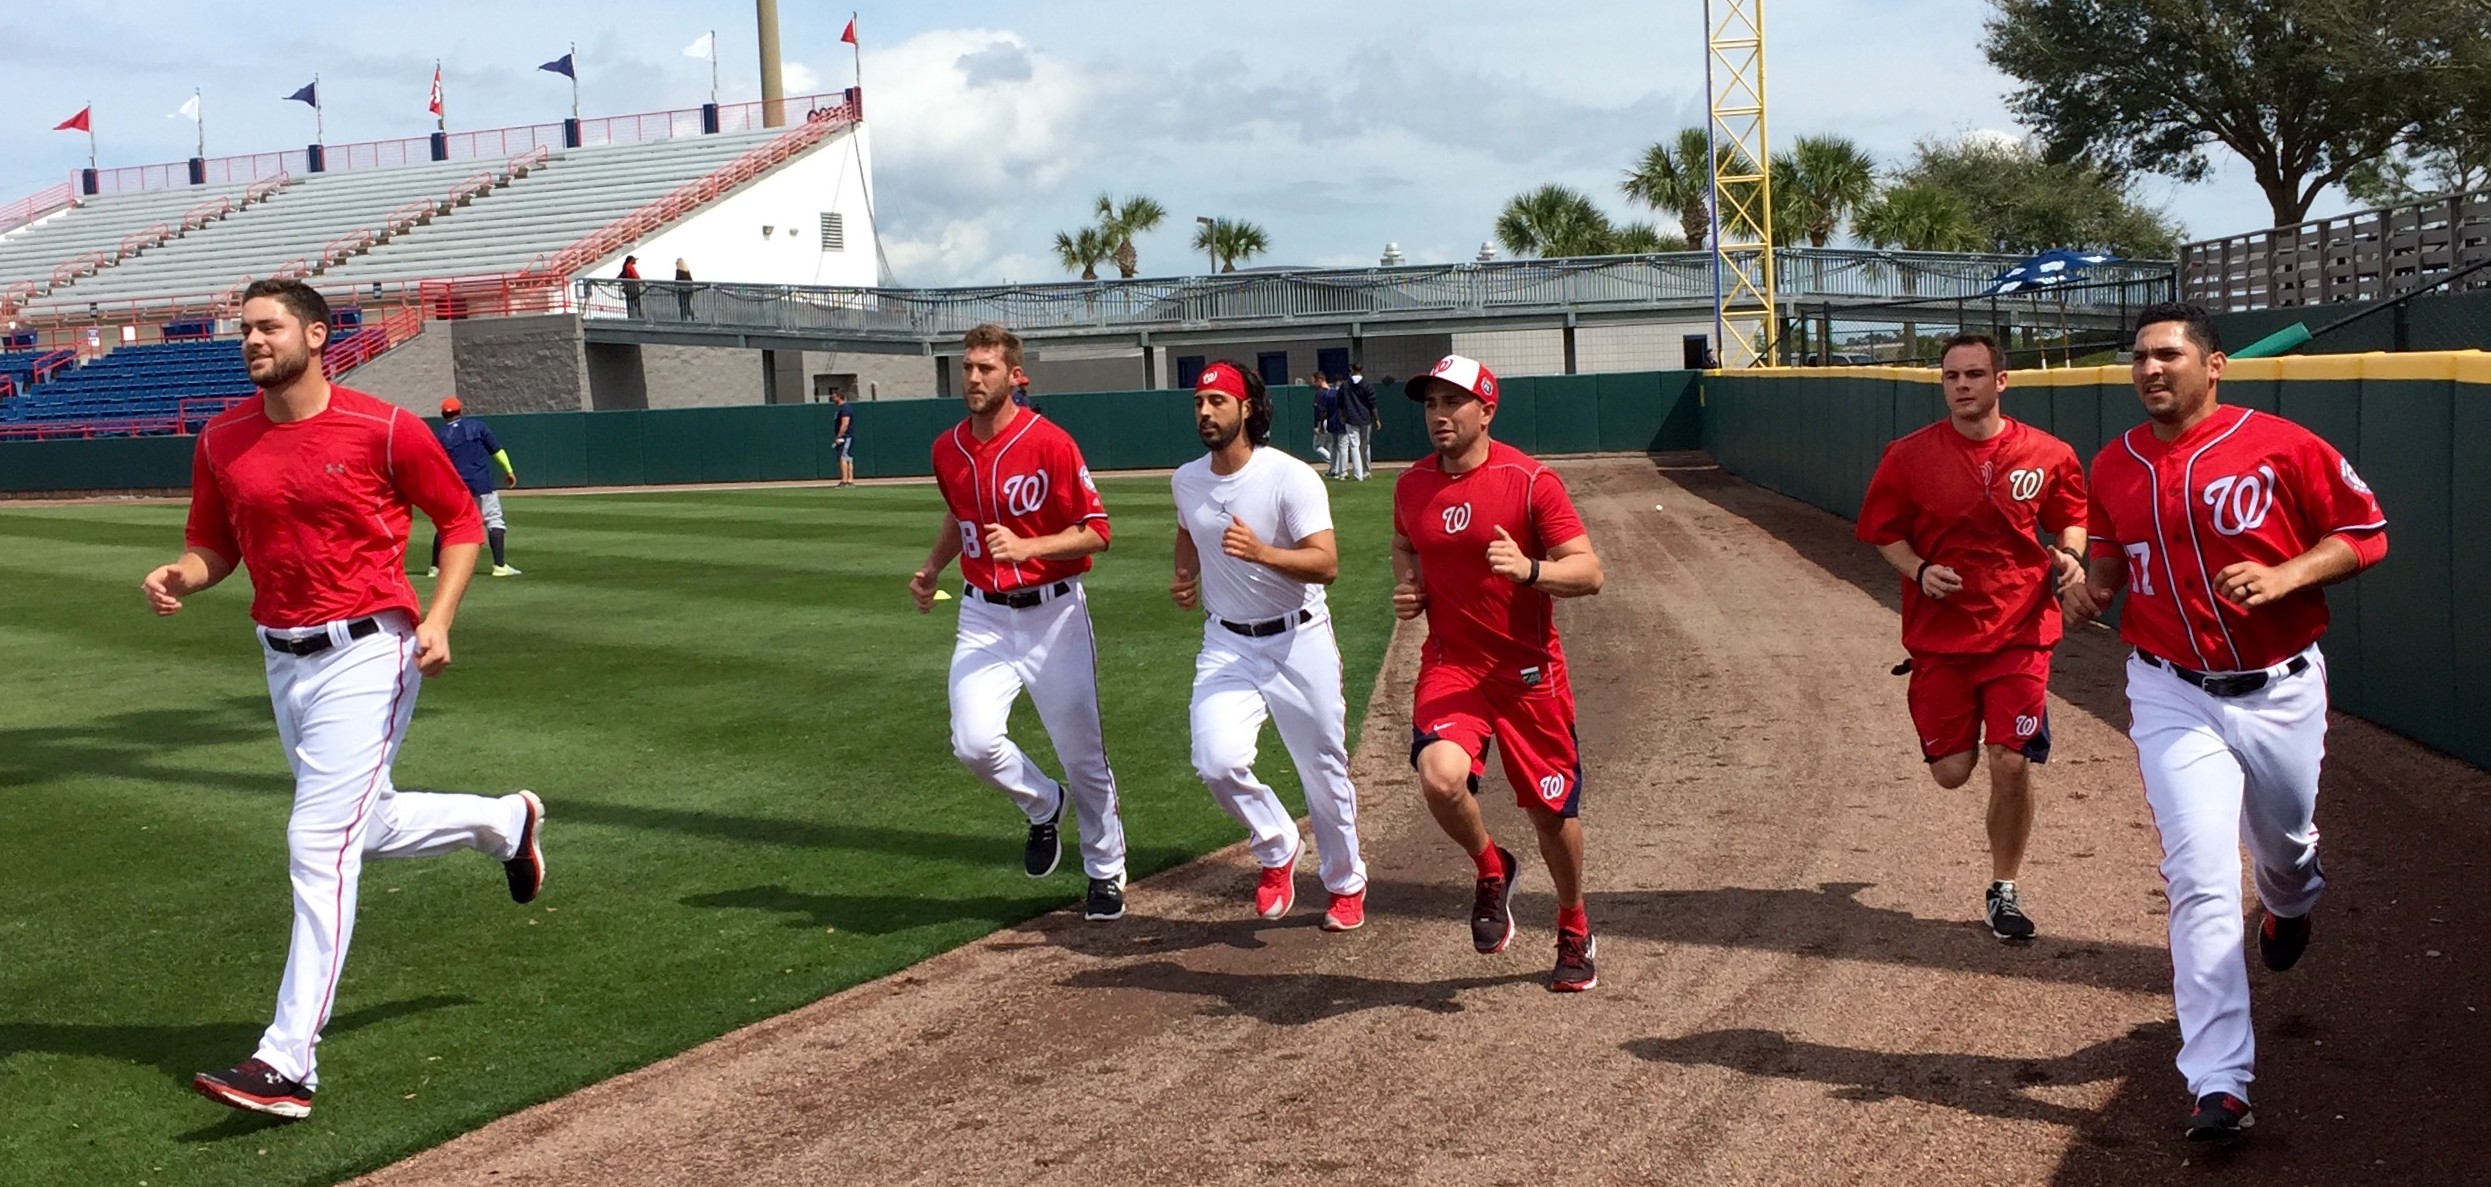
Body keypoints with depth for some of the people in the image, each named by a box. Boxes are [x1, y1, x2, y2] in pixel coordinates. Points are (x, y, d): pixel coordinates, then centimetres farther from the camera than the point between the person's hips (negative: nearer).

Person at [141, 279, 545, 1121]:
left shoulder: (384, 430, -10)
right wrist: (179, 576, -12)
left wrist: (438, 619, -14)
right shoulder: (222, 441, 4)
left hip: (366, 653, -7)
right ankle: (504, 822, 50)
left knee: (319, 844, -13)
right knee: (369, 826, 20)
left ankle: (288, 1064, -11)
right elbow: (214, 547, 12)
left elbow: (460, 520, -2)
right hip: (283, 660, 7)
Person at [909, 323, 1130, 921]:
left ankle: (1106, 873, 26)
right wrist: (931, 569, 10)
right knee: (974, 741, -15)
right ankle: (1042, 806, 18)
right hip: (984, 616, 4)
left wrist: (1026, 547, -25)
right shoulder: (948, 449, 3)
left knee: (1081, 750, 5)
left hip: (1054, 613, -4)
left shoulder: (1050, 443, -14)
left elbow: (1096, 532, -13)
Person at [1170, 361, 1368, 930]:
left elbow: (1327, 563, -24)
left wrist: (1262, 553, -40)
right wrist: (1185, 577, 7)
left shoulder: (1292, 477, -16)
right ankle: (1277, 850, 9)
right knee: (1217, 760, -19)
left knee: (1325, 771, 7)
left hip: (1299, 641, -3)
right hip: (1227, 644, 4)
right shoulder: (1187, 480, 2)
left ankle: (1346, 884, 32)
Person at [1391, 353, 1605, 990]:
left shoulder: (1531, 481, -12)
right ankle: (1492, 870, 7)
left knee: (1553, 811, 8)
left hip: (1530, 672, -2)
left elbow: (1589, 572, -14)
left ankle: (1574, 931, 36)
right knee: (1440, 777, -25)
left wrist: (1529, 570, -33)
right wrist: (1406, 585, 4)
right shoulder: (1413, 484, 4)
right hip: (1450, 665, 2)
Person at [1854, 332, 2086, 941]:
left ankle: (2003, 892, 15)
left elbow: (2071, 518, 13)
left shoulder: (2047, 455, -2)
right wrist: (1919, 570, -14)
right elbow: (1882, 531, 4)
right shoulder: (1909, 456, -5)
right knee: (1951, 771, 3)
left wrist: (2068, 555, -8)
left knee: (2011, 765, -4)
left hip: (2019, 633, 0)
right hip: (1938, 635, 0)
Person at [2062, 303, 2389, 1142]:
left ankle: (2291, 906, 63)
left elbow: (2365, 532, -6)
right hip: (2173, 696, 1)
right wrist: (2094, 586, -5)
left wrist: (2284, 576, -21)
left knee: (2285, 842, 22)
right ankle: (2218, 1085, -7)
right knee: (2200, 881, -8)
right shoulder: (2113, 466, 1)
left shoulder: (2280, 446, -11)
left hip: (2281, 690, -1)